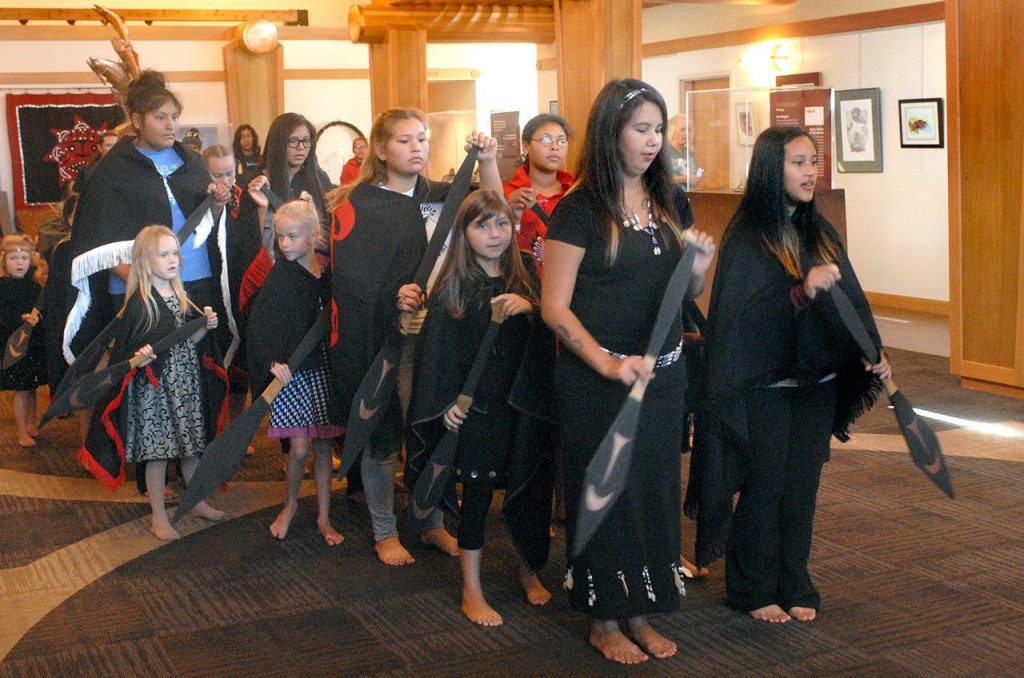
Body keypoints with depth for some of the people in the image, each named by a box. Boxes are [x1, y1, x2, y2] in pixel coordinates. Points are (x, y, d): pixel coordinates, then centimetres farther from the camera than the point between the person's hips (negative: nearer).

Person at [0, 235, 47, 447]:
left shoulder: (35, 283, 4)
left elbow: (42, 309, 7)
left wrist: (36, 315, -14)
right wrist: (23, 318, -30)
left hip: (35, 343, 5)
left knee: (31, 388, 16)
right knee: (21, 390, 1)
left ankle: (31, 425, 31)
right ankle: (22, 433, 12)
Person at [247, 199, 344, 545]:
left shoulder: (330, 270, 0)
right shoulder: (280, 276, -8)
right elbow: (259, 323, -10)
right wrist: (273, 363, -19)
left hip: (323, 368, 3)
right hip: (290, 371, -3)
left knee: (323, 444, 8)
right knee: (300, 448, -6)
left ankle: (323, 516, 20)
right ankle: (290, 505, 20)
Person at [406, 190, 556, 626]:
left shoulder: (525, 280, 4)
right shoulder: (451, 287, -2)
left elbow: (549, 337, 0)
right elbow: (436, 349, -2)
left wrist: (530, 310, -18)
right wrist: (444, 403, -8)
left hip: (525, 406, 2)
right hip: (475, 409, -2)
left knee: (529, 490, 9)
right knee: (476, 495, 4)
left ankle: (529, 570, 33)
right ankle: (471, 592, 15)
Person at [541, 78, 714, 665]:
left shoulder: (672, 201, 6)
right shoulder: (580, 209, -11)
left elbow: (689, 293, 13)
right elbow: (555, 307, -12)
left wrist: (701, 265, -8)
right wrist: (608, 364, -20)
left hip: (664, 373, 5)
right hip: (596, 380, -5)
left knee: (657, 488, 12)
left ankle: (641, 612, 28)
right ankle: (605, 621, 22)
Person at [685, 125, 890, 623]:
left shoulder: (819, 232, 7)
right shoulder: (747, 237, -11)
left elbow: (850, 297, 8)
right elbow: (744, 311, -20)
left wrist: (873, 352, -4)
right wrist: (803, 289, -32)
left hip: (817, 383, 5)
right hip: (765, 386, -5)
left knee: (802, 487, 12)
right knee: (764, 488, 5)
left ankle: (794, 585, 26)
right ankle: (752, 589, 21)